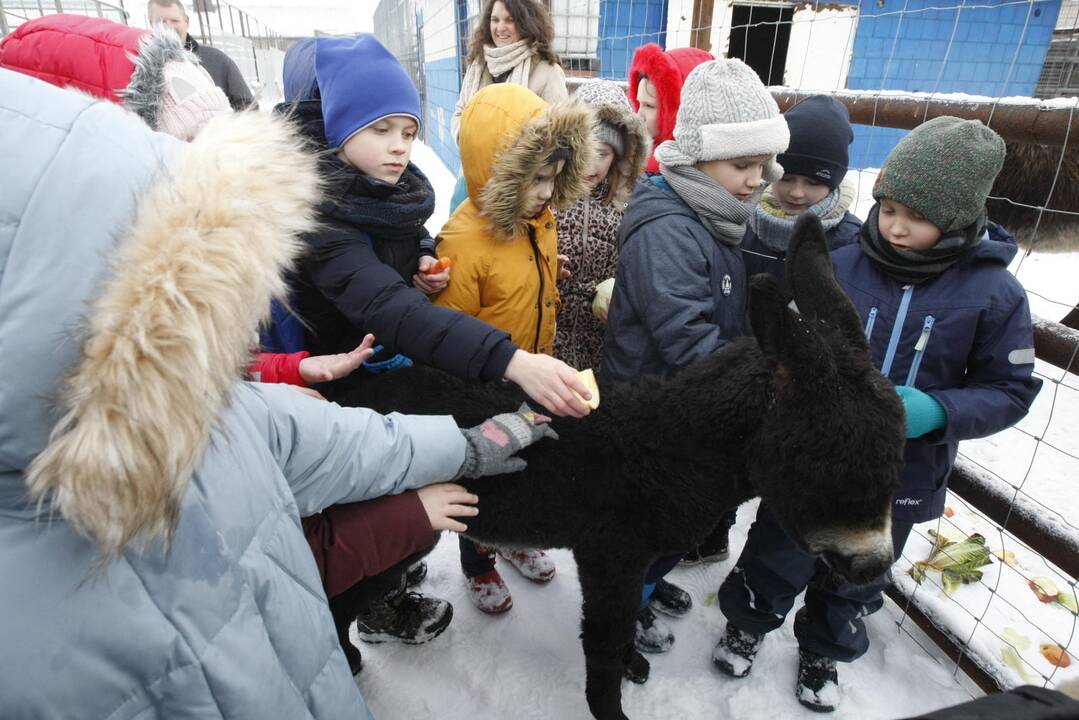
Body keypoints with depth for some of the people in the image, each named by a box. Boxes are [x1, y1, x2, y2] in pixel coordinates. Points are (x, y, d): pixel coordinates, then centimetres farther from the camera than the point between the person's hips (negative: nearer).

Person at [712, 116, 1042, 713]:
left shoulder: (994, 293, -11)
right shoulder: (839, 267, -12)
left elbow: (1010, 390, -5)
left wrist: (936, 411, -23)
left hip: (900, 480, 1)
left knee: (855, 580, 24)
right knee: (776, 556, 18)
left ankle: (823, 651, 52)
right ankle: (747, 623, 47)